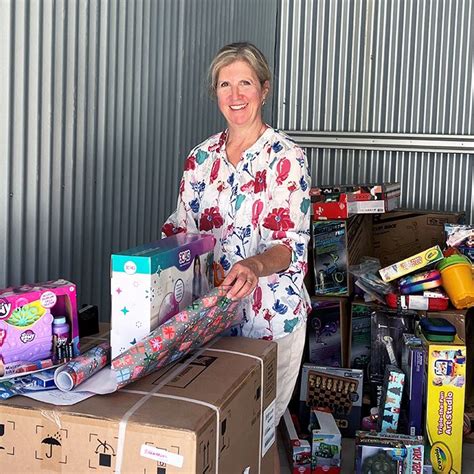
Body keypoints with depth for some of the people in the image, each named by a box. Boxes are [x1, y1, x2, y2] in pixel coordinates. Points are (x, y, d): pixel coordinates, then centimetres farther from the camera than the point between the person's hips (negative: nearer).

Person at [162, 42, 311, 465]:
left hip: (272, 310, -4)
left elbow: (294, 243, -15)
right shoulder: (201, 157, 6)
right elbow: (182, 228, 10)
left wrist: (255, 265, -34)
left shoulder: (286, 157, -9)